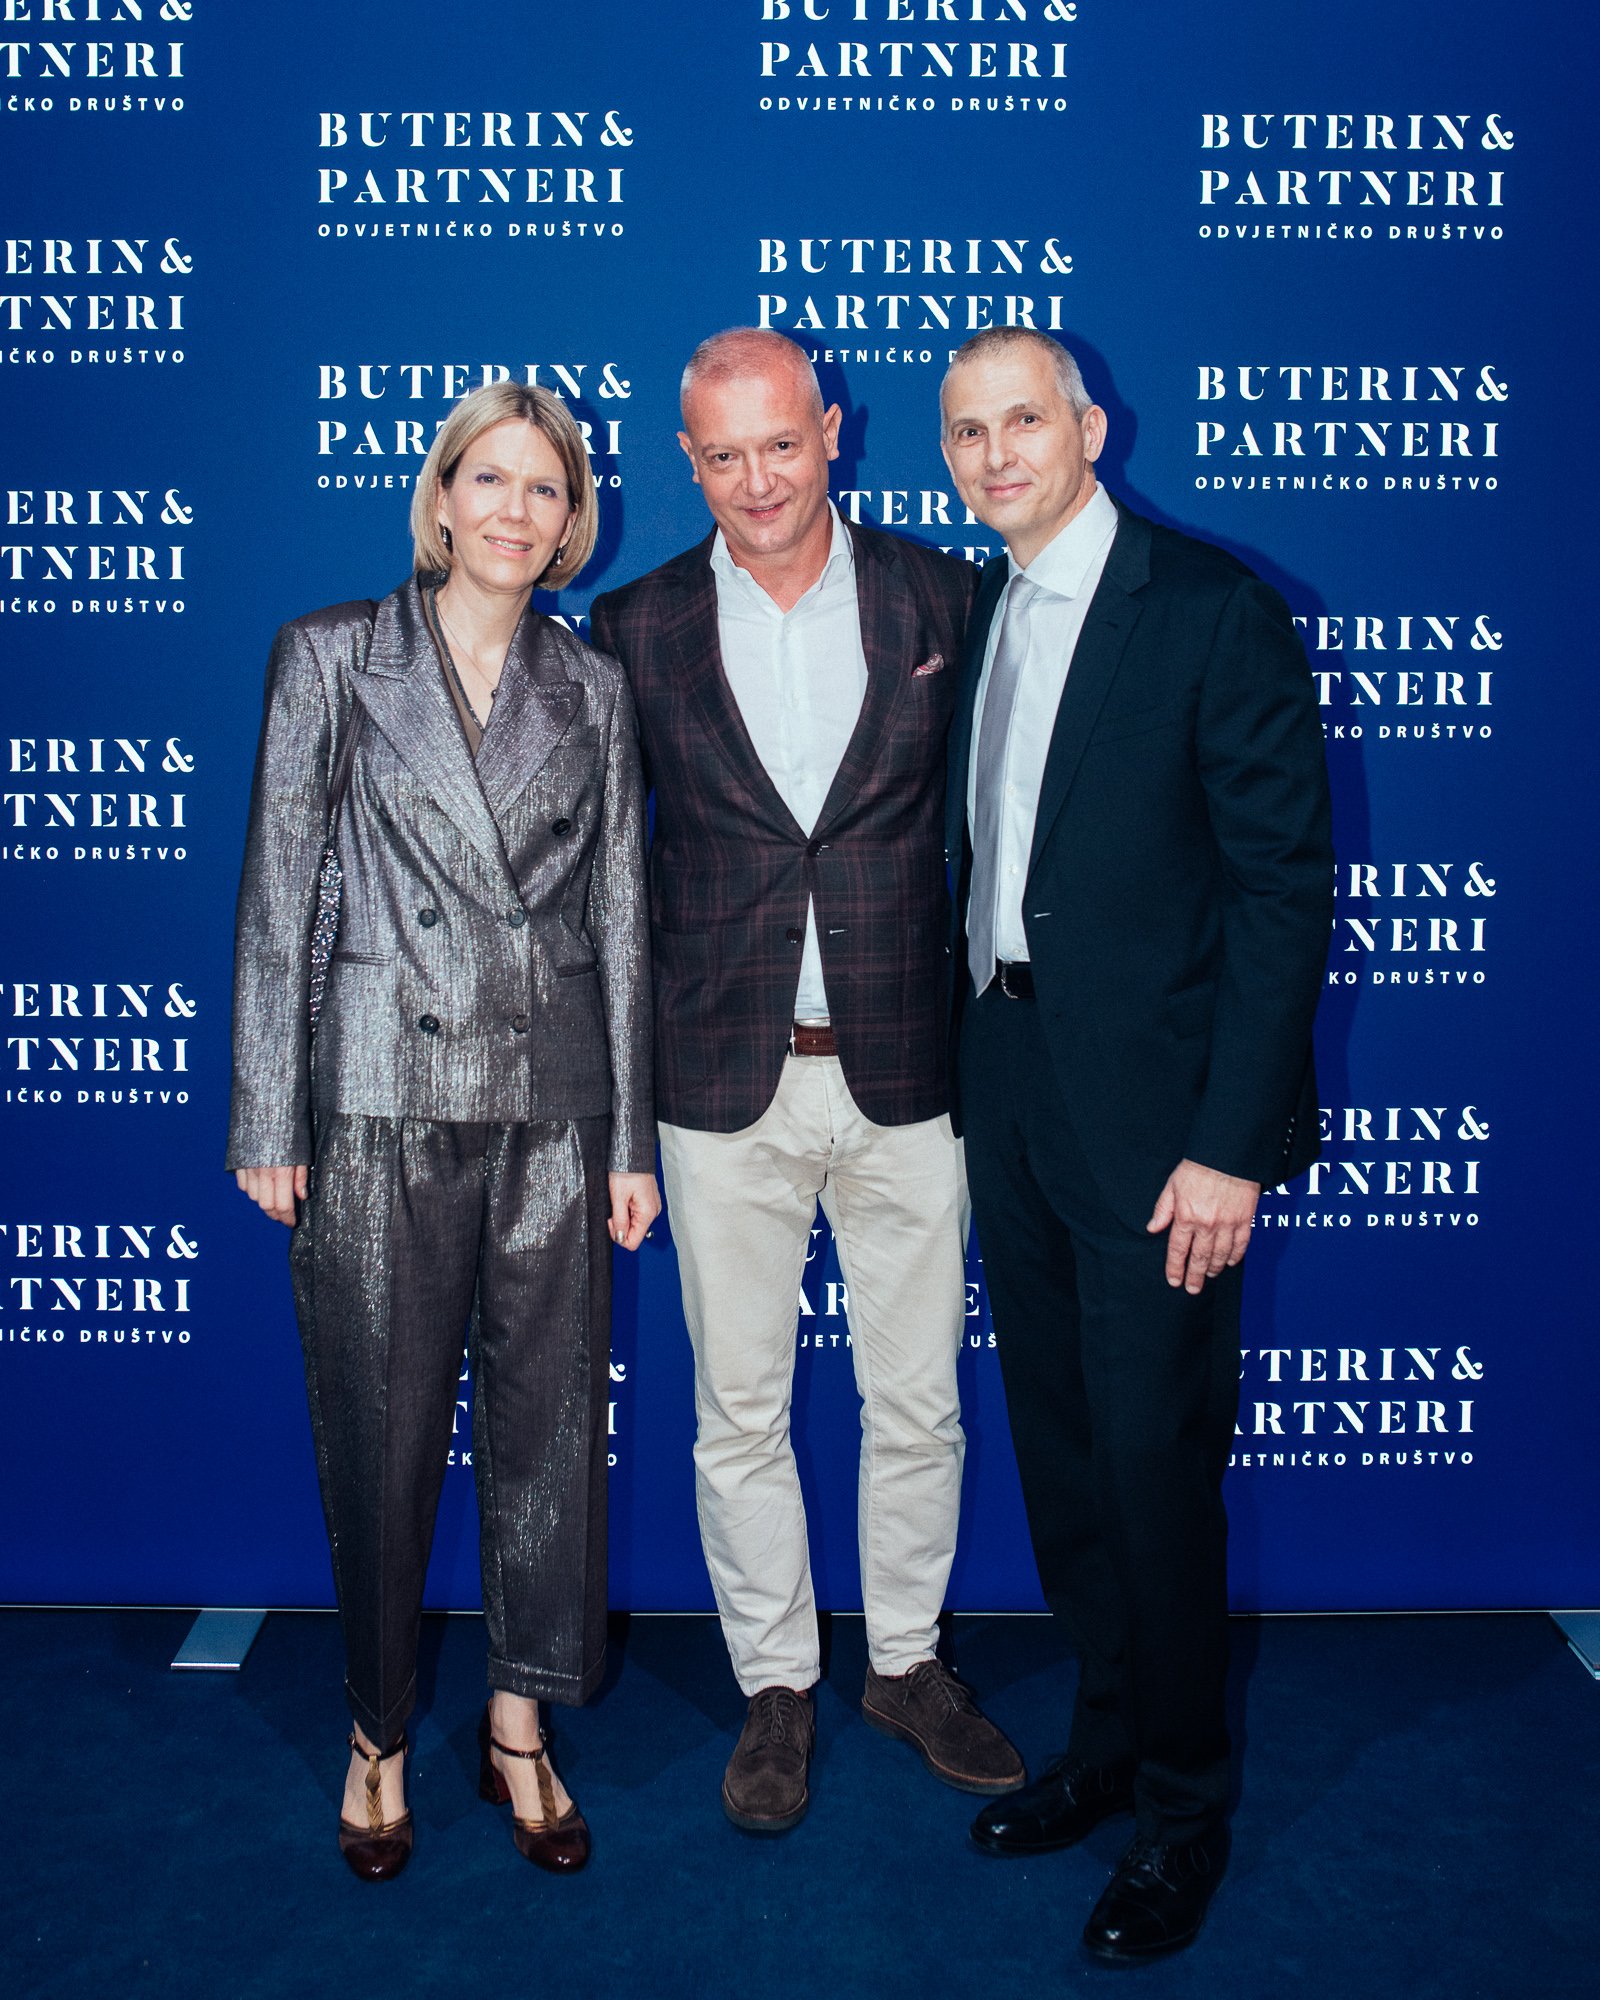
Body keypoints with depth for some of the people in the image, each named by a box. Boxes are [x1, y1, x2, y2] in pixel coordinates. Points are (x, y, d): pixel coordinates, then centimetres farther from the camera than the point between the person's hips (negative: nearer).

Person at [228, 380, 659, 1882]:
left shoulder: (593, 688, 8)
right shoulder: (331, 654, 2)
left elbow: (620, 916, 7)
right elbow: (276, 894, 0)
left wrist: (631, 1136, 4)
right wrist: (269, 1121, -4)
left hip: (553, 1101, 2)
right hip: (382, 1096, -2)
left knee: (548, 1416, 9)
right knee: (382, 1429, 7)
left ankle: (519, 1728, 29)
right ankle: (380, 1730, 29)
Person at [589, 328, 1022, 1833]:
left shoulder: (939, 597, 1)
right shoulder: (637, 627, 2)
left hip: (904, 1072, 0)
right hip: (725, 1086, 0)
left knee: (918, 1405, 13)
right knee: (740, 1414, 11)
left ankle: (908, 1662, 36)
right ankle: (775, 1687, 32)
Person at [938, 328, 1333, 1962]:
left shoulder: (1215, 610, -10)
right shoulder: (972, 614, 11)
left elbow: (1284, 881, -13)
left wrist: (1228, 1143, -17)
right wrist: (969, 1053, 6)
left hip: (1149, 1105, -6)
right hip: (1004, 1087, 7)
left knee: (1156, 1462, 3)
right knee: (1057, 1446, 16)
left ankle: (1183, 1807, 25)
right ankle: (1108, 1739, 36)